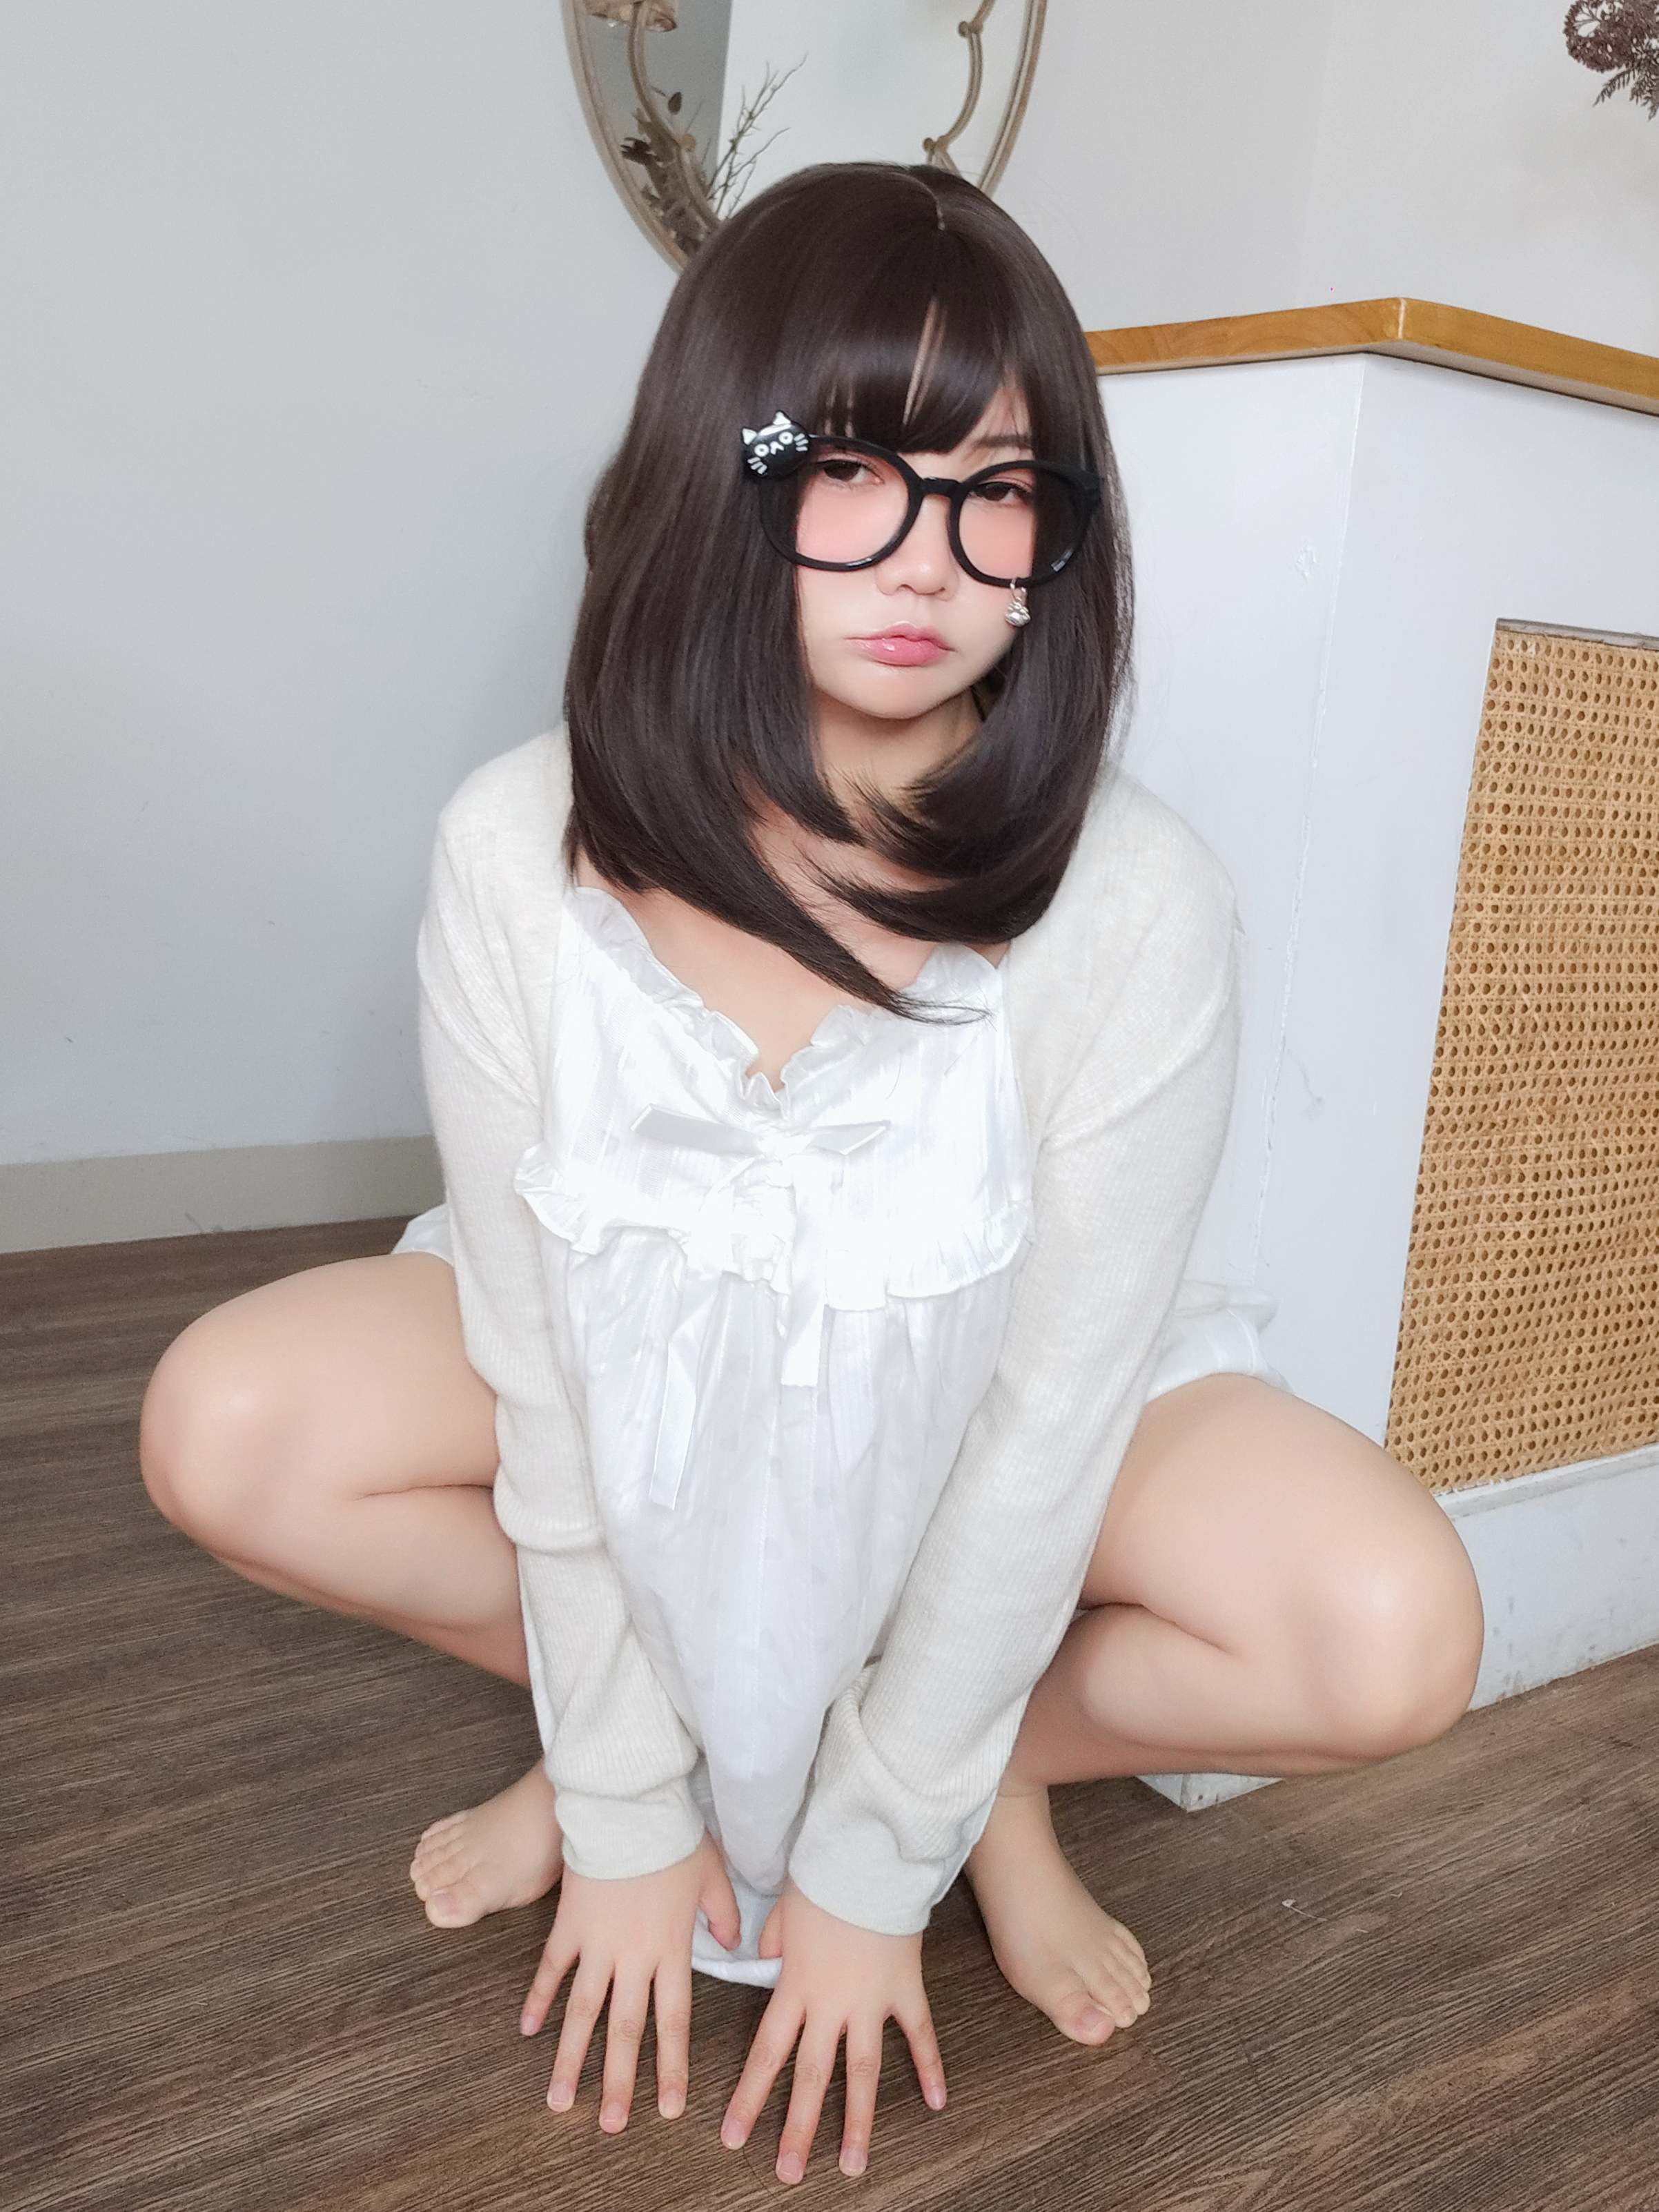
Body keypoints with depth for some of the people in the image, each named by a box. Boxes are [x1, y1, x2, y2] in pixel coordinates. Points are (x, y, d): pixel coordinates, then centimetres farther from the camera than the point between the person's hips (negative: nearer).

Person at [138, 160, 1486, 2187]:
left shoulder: (1138, 908, -29)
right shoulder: (520, 856, -24)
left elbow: (1041, 1429, -22)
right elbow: (544, 1357, -17)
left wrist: (869, 1871, -14)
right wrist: (627, 1809, -11)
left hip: (979, 1406, -1)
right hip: (650, 1379, 2)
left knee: (1391, 1641, -25)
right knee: (224, 1430, -19)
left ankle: (999, 1767, 5)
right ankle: (624, 1734, 3)